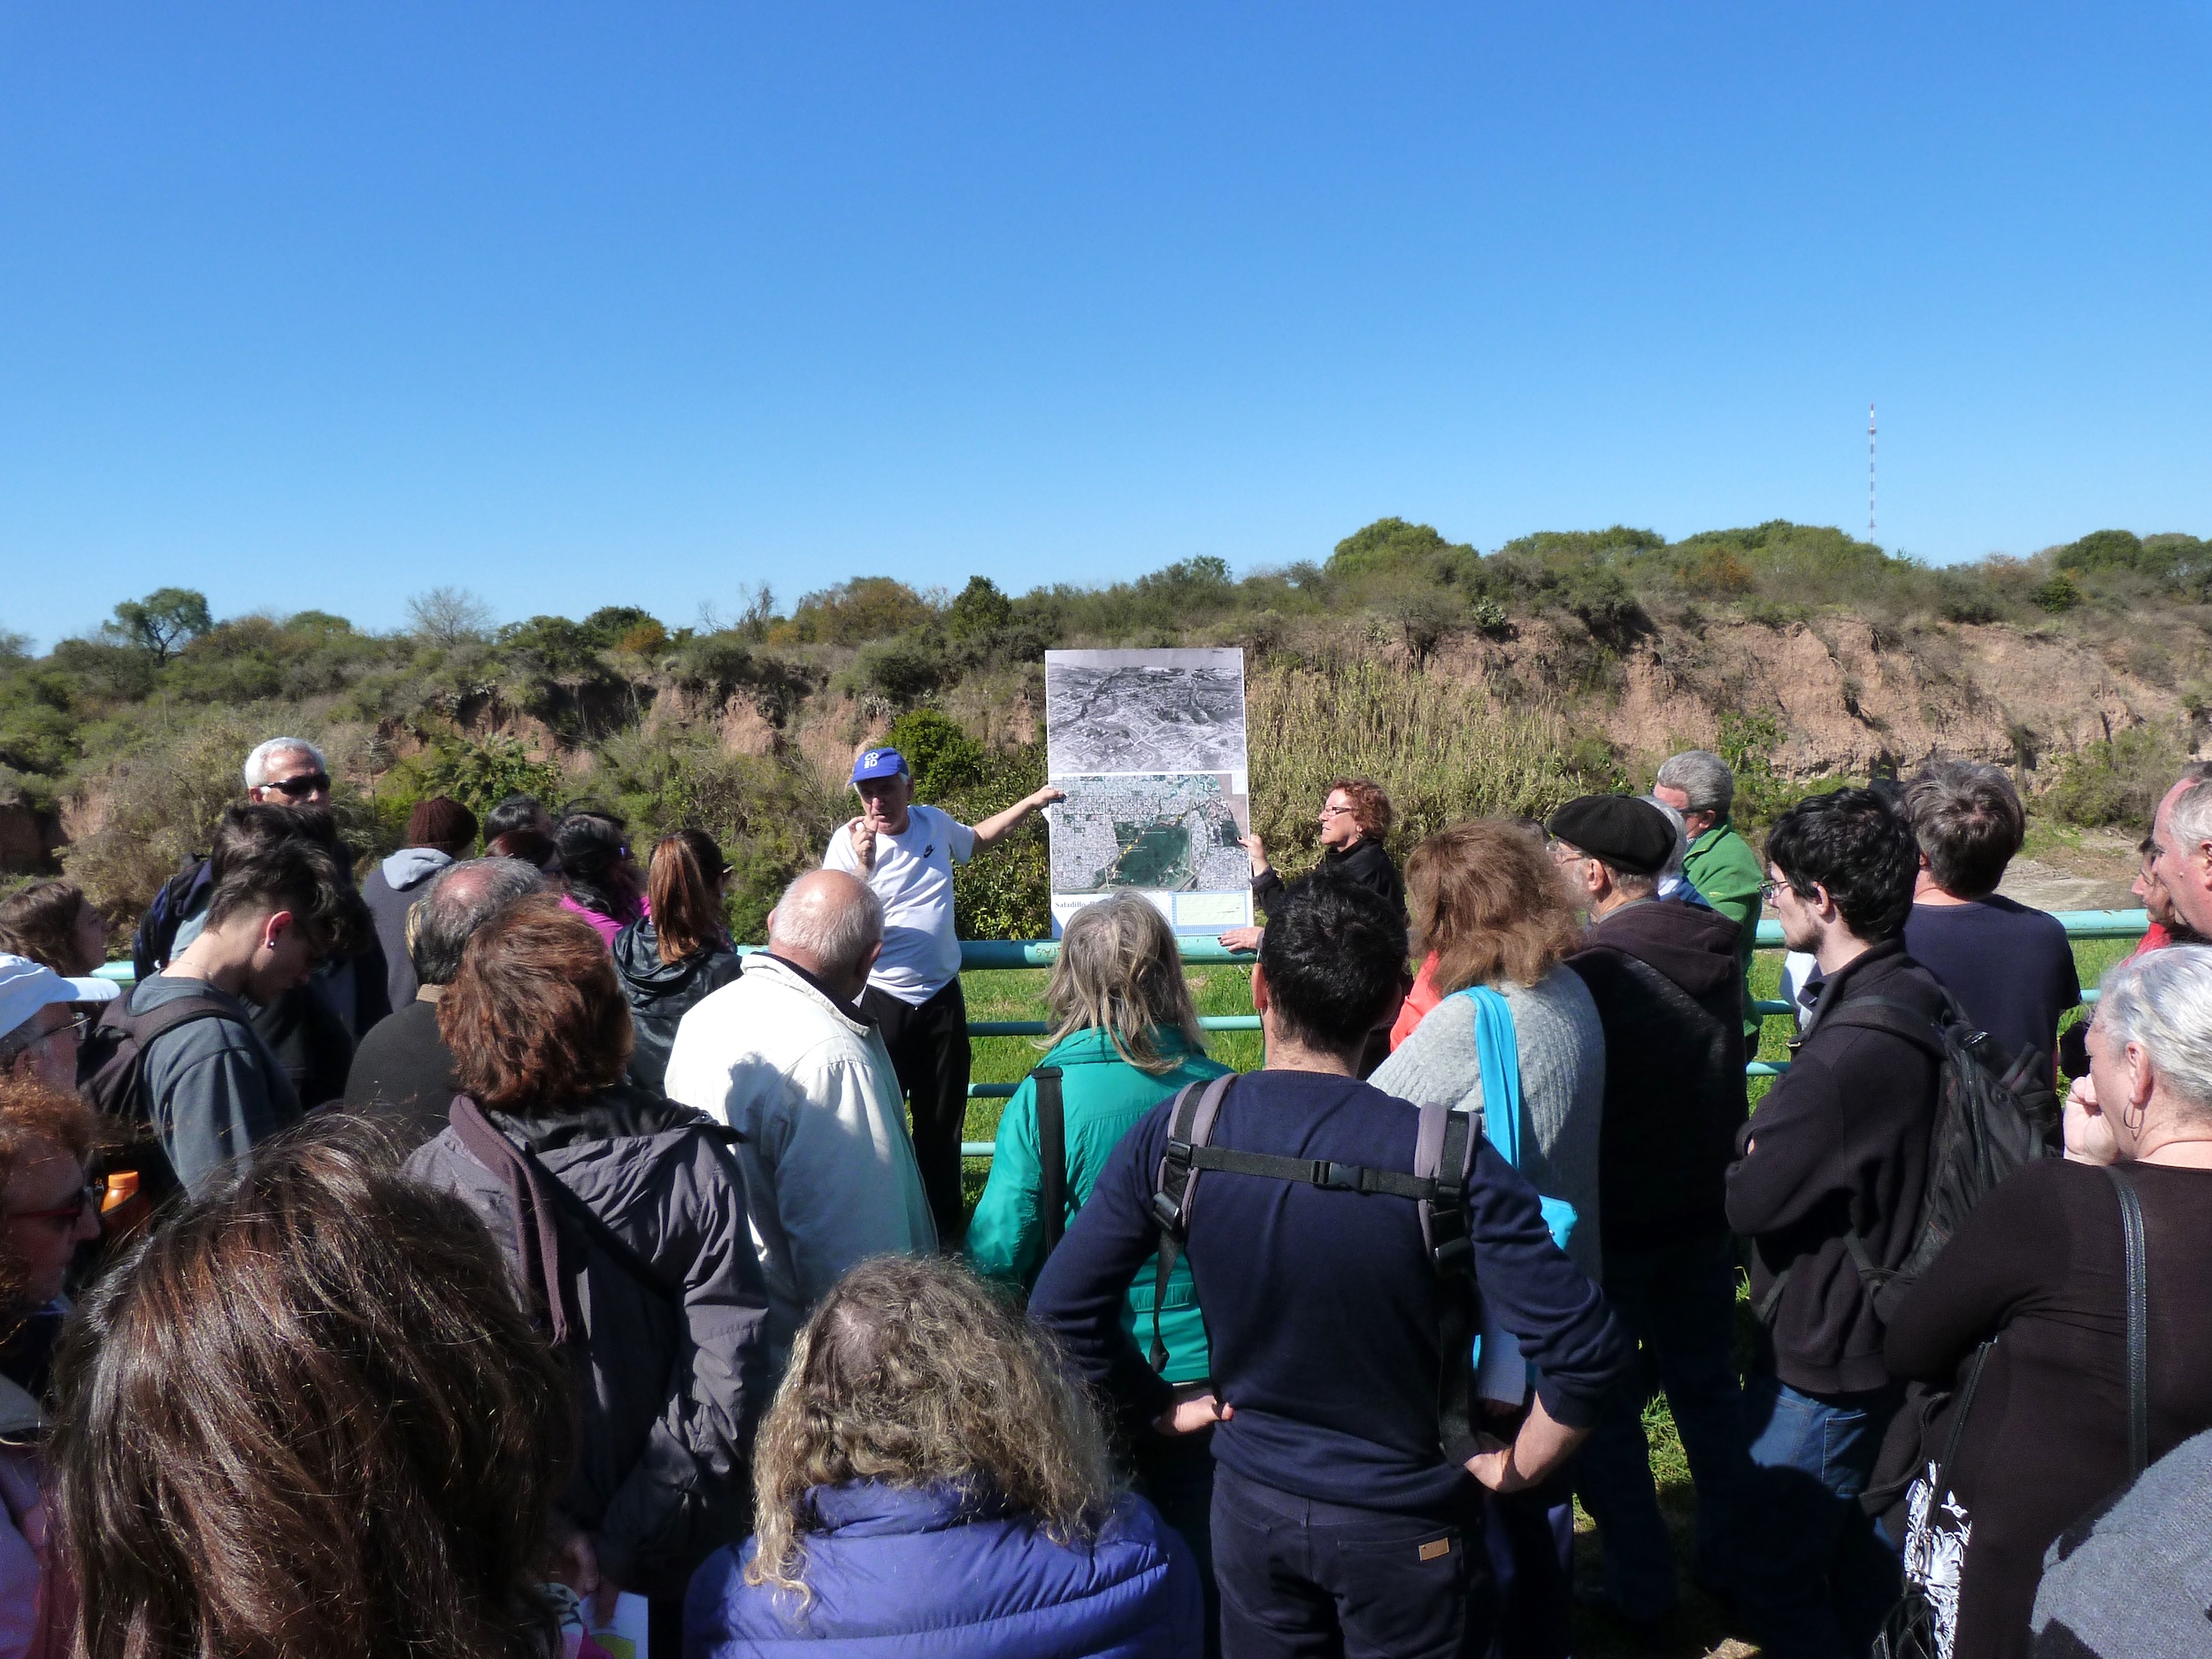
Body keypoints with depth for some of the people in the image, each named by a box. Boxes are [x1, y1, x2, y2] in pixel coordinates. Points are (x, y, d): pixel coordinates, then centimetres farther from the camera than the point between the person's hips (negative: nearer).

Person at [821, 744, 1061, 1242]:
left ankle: (945, 1227, 28)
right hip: (881, 1001, -4)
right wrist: (863, 865, -30)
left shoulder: (935, 823, 2)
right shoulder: (848, 842, -10)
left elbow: (978, 837, 26)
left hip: (942, 997, 4)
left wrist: (1034, 800, 26)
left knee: (943, 1122, 13)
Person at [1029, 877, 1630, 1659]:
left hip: (1251, 1506, 2)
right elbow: (1584, 1346, -26)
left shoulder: (1173, 1135, -16)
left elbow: (1059, 1307, -11)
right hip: (1405, 1522, -2)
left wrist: (1157, 1405, 2)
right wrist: (1518, 1467, -9)